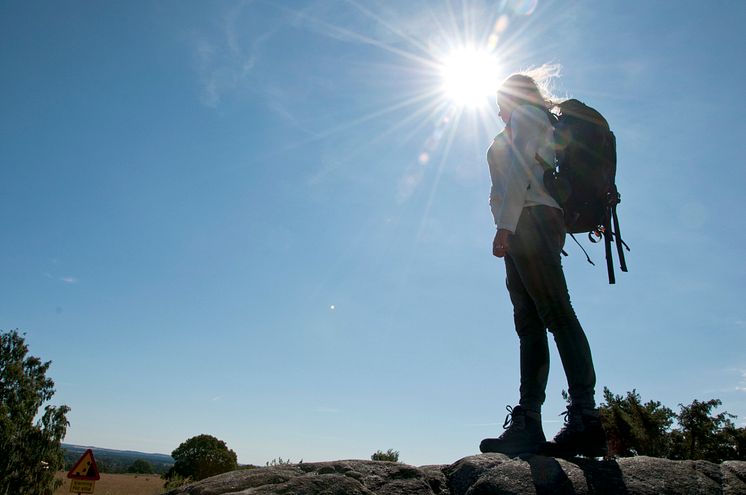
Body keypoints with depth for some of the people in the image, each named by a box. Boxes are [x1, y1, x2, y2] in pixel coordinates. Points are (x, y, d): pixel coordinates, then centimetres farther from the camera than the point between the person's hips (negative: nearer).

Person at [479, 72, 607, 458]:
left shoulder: (528, 113, 10)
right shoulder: (538, 125, 35)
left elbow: (519, 169, -7)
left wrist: (505, 225, -17)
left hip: (529, 219, -9)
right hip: (526, 229, 9)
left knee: (556, 314, -18)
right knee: (529, 325, -3)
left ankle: (585, 418, -21)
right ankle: (527, 425, -7)